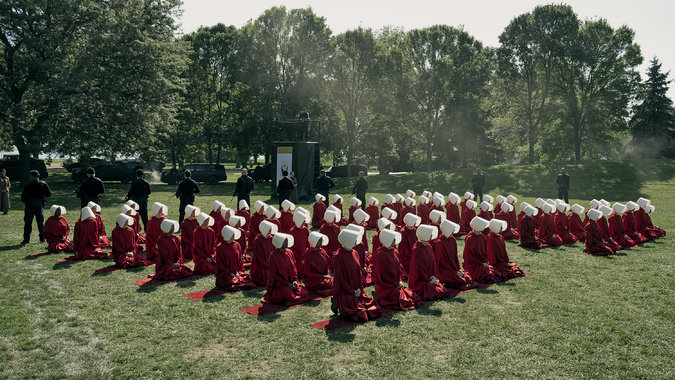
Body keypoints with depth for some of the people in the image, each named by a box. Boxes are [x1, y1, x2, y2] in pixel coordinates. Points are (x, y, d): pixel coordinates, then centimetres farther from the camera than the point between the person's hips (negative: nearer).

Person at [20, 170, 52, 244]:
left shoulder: (28, 185, -8)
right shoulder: (43, 184, 0)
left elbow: (23, 196, -7)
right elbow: (49, 194, 3)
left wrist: (24, 200, 14)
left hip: (30, 205, -3)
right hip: (40, 204, 3)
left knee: (28, 222, 4)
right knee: (40, 222, 10)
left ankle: (26, 239, 3)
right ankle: (42, 238, 10)